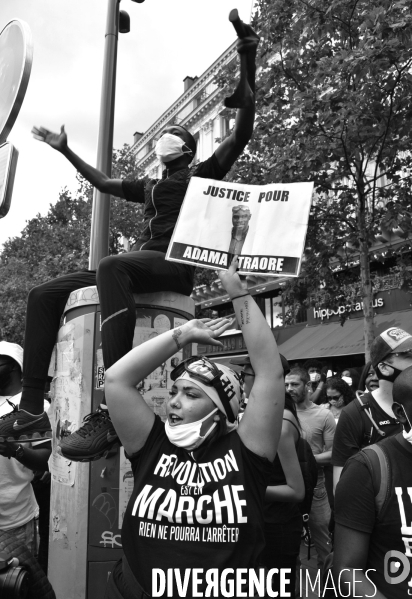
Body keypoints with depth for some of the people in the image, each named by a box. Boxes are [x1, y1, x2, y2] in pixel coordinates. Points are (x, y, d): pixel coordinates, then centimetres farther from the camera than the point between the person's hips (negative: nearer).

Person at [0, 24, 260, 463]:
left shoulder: (203, 176, 13)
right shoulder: (149, 187, 32)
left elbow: (241, 133, 2)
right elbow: (104, 183, 45)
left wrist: (248, 61, -4)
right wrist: (65, 151, 49)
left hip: (176, 266, -7)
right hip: (138, 264, 8)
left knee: (112, 266, -40)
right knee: (43, 295, -5)